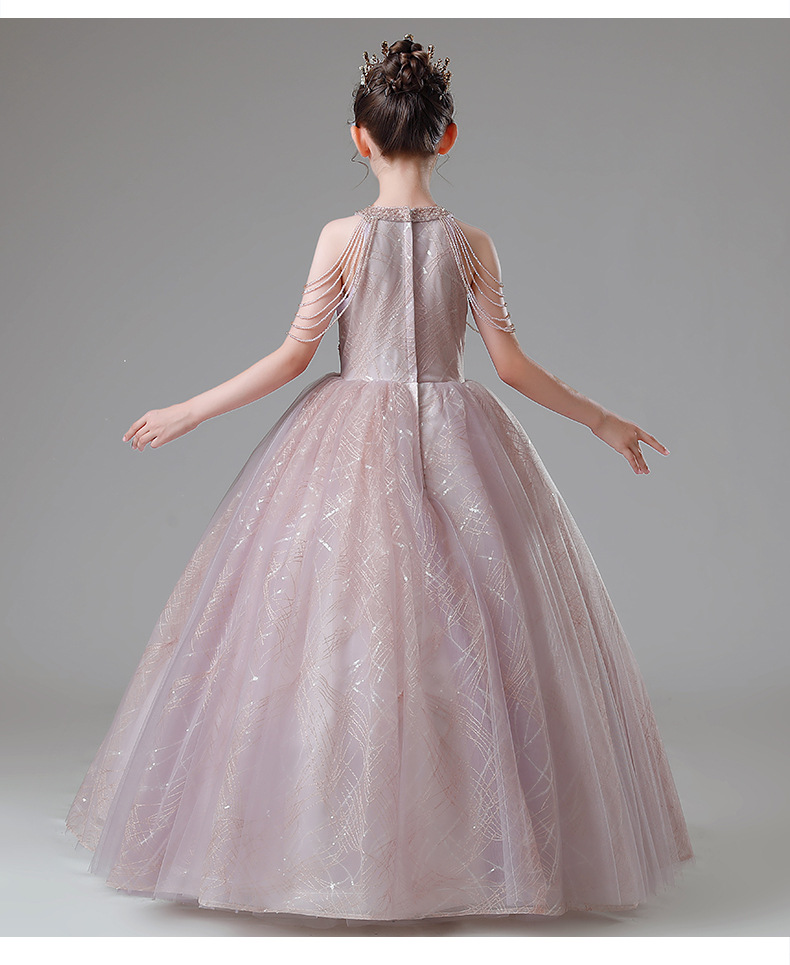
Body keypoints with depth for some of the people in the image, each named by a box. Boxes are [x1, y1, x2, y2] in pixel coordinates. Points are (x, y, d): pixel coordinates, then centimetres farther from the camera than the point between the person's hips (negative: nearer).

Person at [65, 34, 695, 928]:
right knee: (466, 636, 8)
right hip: (452, 448, 2)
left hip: (351, 446, -2)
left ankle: (341, 853, 11)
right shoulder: (471, 243, -1)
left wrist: (188, 412, 3)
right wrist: (603, 422, 12)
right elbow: (511, 364, 0)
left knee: (333, 637, 5)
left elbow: (293, 356, -7)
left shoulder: (343, 236, -7)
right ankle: (488, 847, 14)